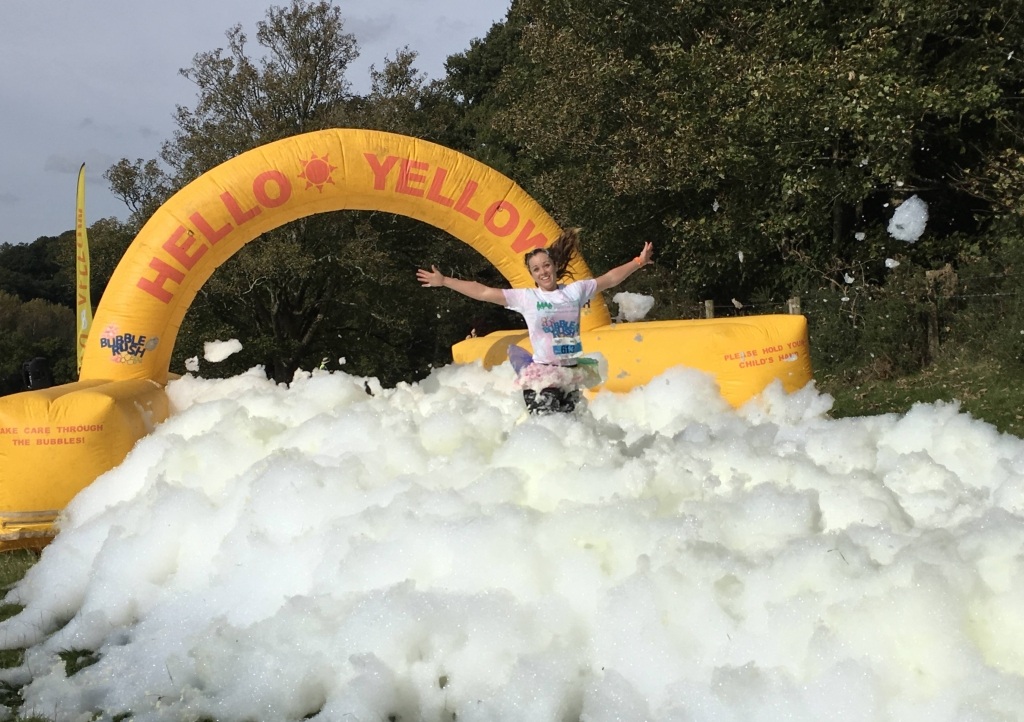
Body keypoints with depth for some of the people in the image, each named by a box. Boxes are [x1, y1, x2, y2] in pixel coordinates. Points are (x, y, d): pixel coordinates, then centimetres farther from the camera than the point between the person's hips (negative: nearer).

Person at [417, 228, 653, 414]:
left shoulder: (575, 291, 6)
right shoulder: (525, 297, -1)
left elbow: (610, 279, 16)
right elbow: (484, 292, -2)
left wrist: (638, 262, 15)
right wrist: (444, 281, -3)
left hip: (572, 374, 3)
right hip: (542, 377, -3)